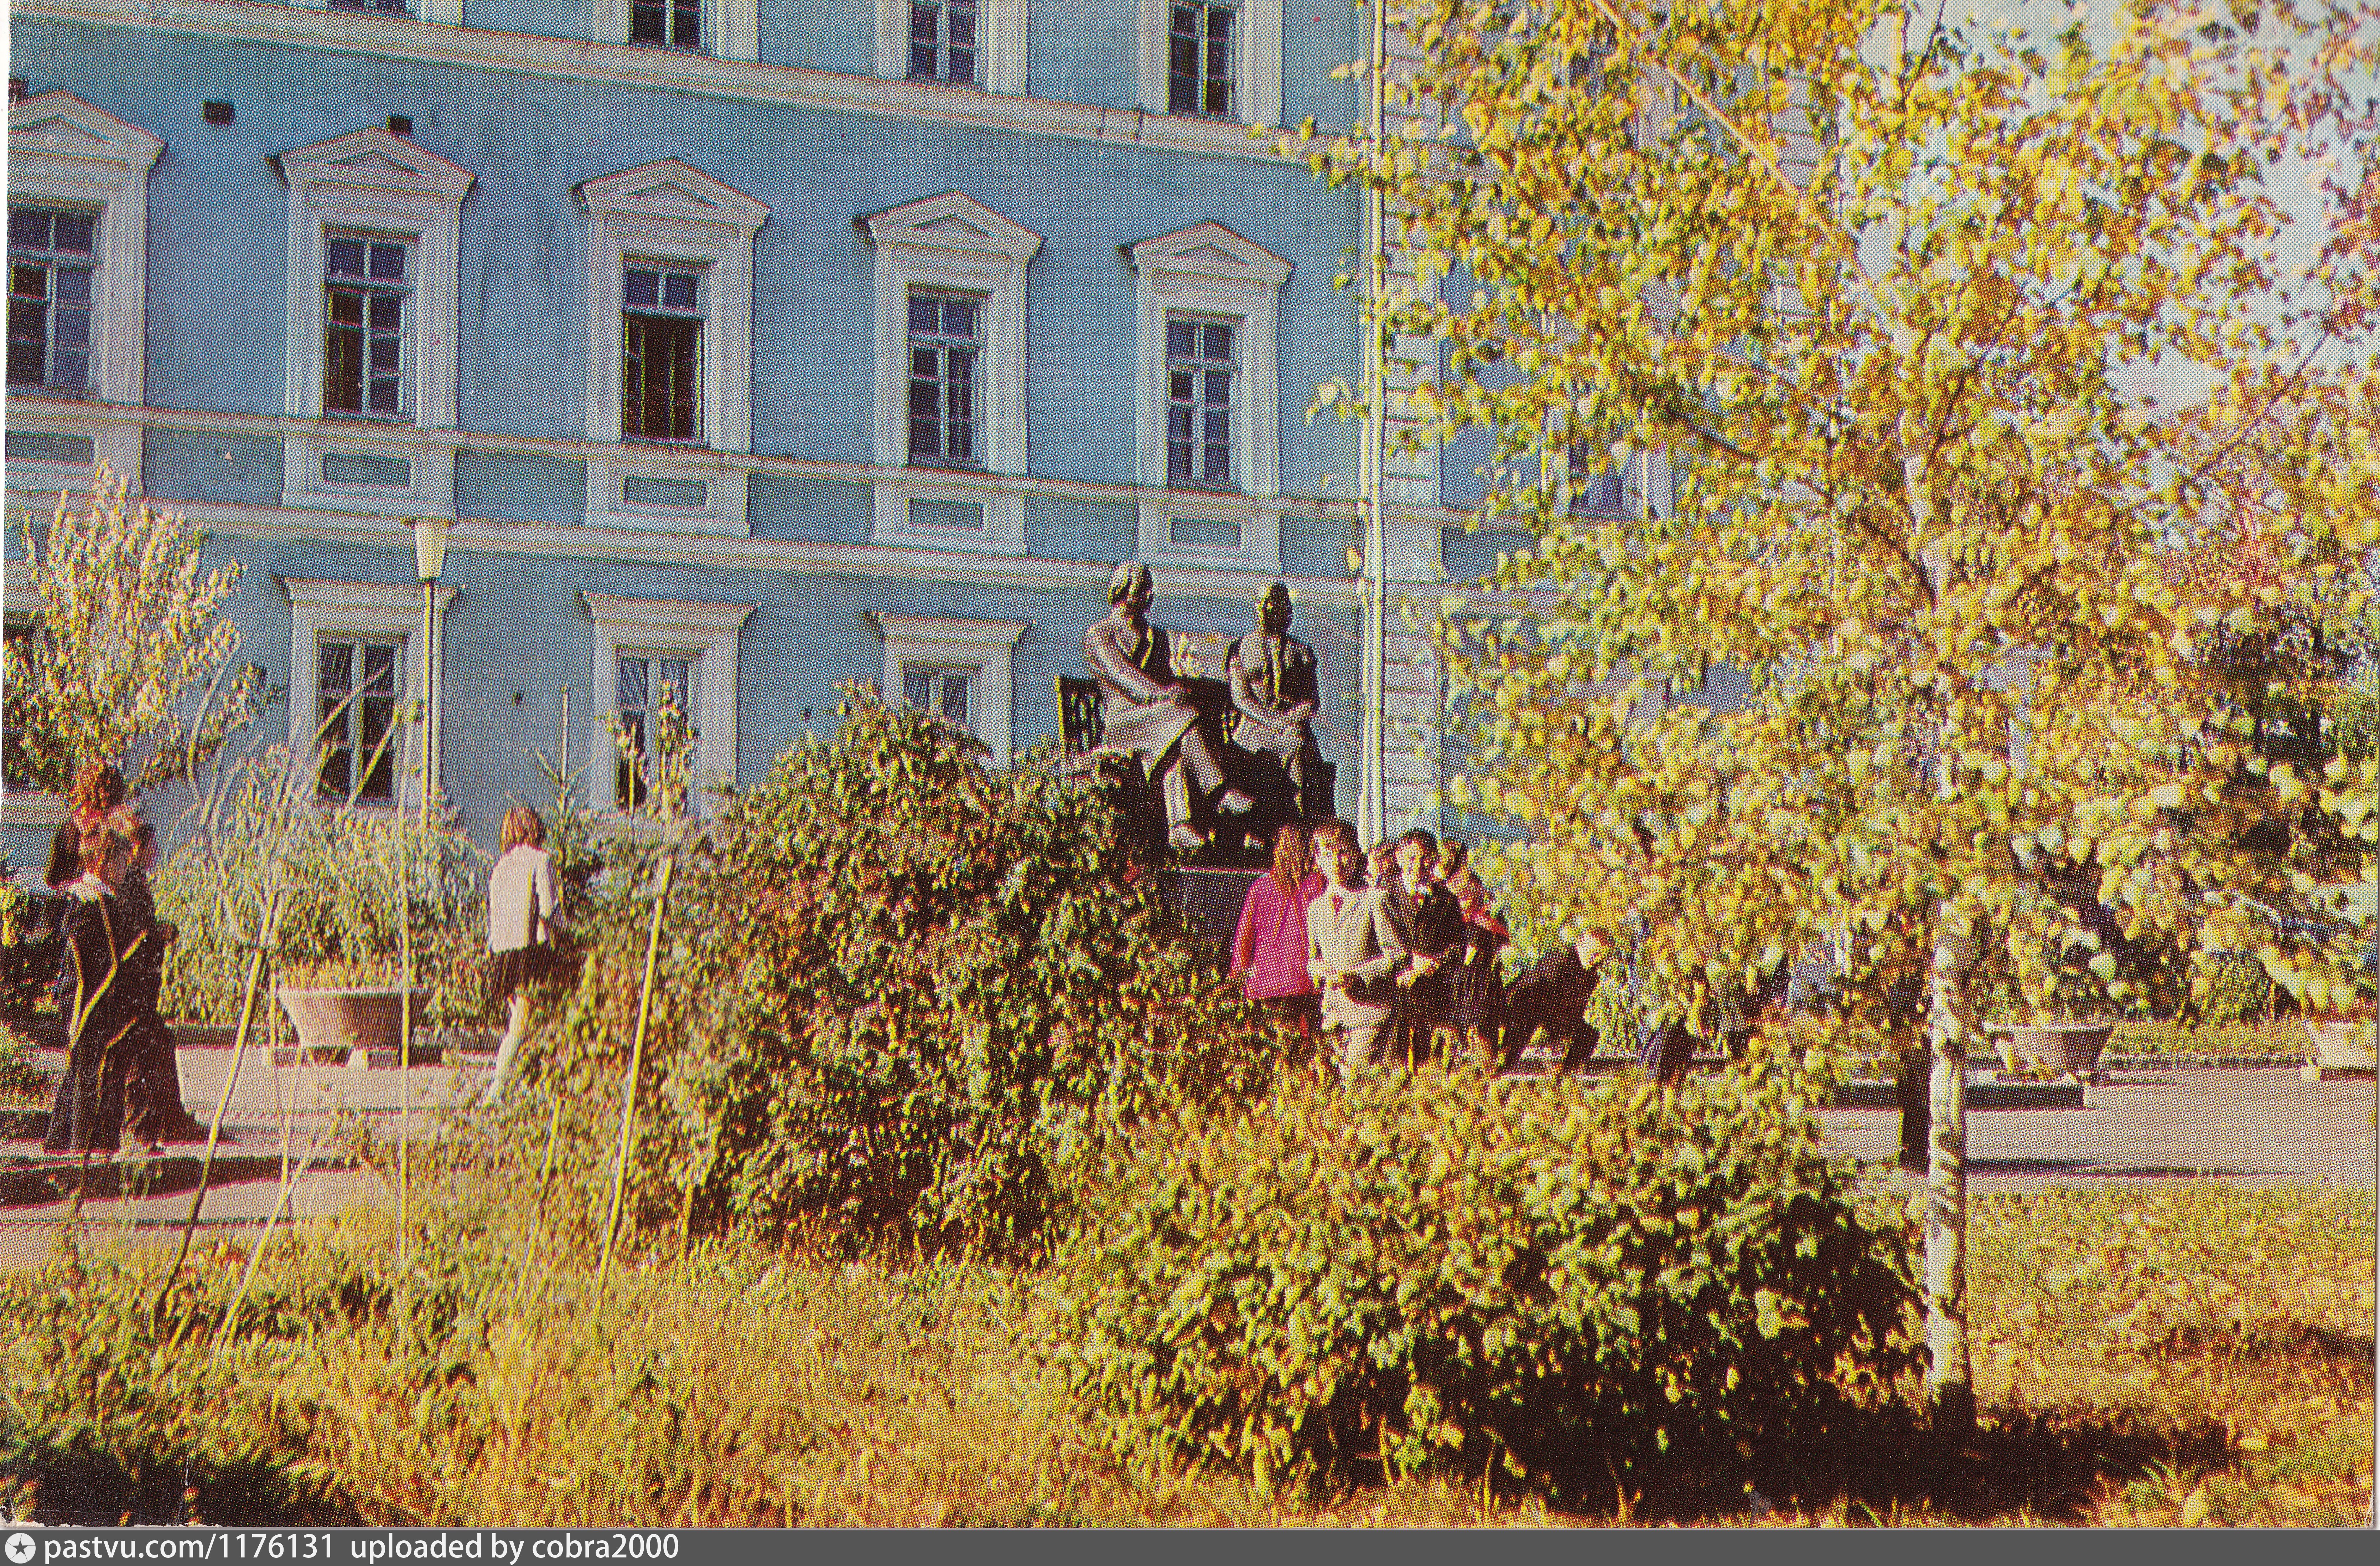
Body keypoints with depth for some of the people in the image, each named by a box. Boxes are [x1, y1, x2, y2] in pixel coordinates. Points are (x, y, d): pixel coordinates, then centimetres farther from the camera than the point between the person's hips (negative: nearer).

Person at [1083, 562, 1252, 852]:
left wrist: (1174, 690, -6)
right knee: (1181, 719, -34)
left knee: (1172, 750, -31)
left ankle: (1179, 826, -48)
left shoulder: (1156, 636, 27)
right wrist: (1158, 693, -24)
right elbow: (1120, 674, -9)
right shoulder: (1097, 635, 8)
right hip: (1120, 720, -5)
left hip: (1156, 712, 5)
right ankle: (1219, 792, -42)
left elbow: (1165, 676, 20)